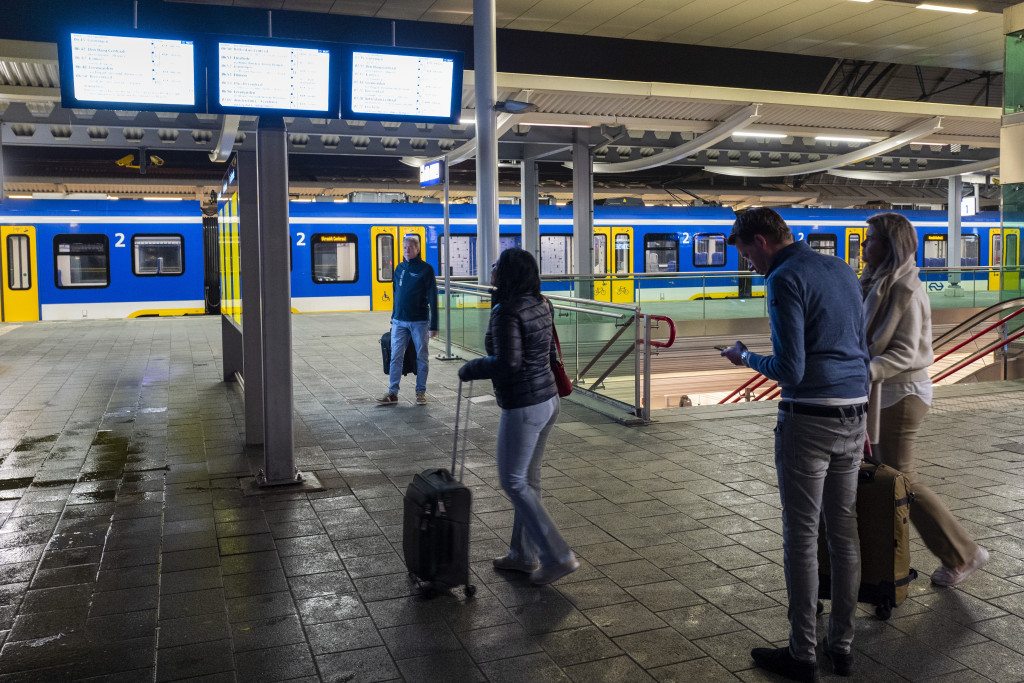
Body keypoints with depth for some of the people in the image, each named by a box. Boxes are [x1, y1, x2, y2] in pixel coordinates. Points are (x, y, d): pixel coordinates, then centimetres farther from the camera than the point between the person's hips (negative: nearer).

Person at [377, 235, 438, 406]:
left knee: (422, 357, 6)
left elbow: (432, 298, -6)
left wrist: (433, 325, -11)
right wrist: (393, 318, 12)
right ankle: (392, 393, 4)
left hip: (419, 321, -4)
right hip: (399, 321, 4)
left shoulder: (426, 269, -4)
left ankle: (421, 392, 15)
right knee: (395, 357, 1)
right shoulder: (400, 268, 10)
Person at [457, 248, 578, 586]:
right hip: (547, 399, 9)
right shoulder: (539, 304, 7)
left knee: (513, 481, 3)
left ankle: (558, 556, 5)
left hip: (522, 407, -9)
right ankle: (524, 555, 30)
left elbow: (507, 362, -29)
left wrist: (471, 369, -14)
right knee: (528, 478, 18)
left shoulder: (507, 312, -20)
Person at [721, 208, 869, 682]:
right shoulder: (842, 271, 13)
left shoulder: (785, 280, -13)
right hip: (852, 413, 8)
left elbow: (790, 371, -18)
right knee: (843, 531, 13)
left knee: (801, 536, 2)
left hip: (808, 419, -8)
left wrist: (745, 357, 0)